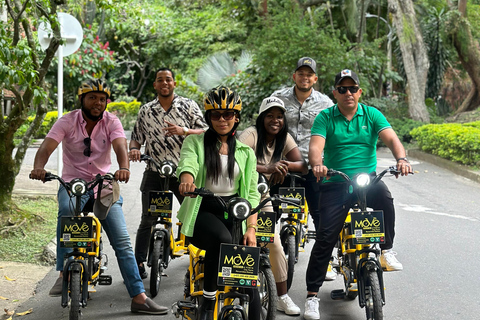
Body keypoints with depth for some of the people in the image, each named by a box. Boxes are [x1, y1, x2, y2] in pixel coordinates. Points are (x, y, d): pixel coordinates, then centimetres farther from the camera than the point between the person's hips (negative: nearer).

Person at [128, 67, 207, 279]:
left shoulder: (188, 106, 1)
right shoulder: (145, 111, 8)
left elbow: (205, 131, -3)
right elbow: (136, 137, 16)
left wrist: (183, 131, -20)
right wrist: (133, 149, -6)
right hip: (154, 173, 2)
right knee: (147, 221, 4)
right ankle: (139, 263, 12)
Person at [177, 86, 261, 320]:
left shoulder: (245, 152, 14)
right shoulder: (195, 142, 6)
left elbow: (252, 193, 7)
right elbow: (187, 163, -16)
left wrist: (251, 228, -8)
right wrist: (187, 179, -42)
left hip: (234, 212, 3)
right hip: (203, 210, -3)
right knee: (222, 239, -36)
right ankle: (208, 299, -19)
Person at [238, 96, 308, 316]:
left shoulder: (284, 138, -4)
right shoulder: (251, 134, -20)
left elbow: (303, 166, -14)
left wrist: (287, 165, -36)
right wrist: (267, 169, -48)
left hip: (262, 195, 4)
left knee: (275, 245, -3)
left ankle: (282, 298, 4)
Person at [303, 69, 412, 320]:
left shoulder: (371, 115, 6)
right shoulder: (325, 118, 3)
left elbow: (391, 138, -7)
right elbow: (316, 145, -12)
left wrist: (401, 158, -29)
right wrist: (317, 164, -35)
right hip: (335, 184, -1)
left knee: (383, 195, -34)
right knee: (325, 237, -9)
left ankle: (387, 250, -13)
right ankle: (312, 294, -1)